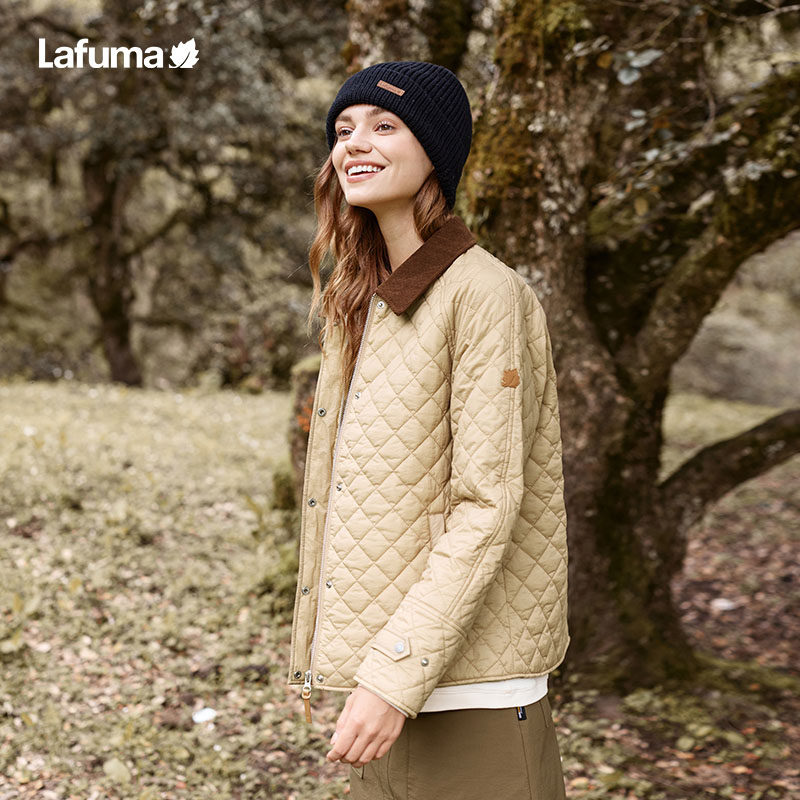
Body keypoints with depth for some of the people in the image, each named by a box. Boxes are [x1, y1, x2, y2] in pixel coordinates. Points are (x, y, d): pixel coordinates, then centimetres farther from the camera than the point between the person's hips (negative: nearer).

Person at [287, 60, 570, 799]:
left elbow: (489, 506, -18)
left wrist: (396, 676, -21)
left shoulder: (486, 294, -13)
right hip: (388, 664, 8)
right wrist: (349, 662, 13)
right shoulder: (362, 304, 12)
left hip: (468, 686, -7)